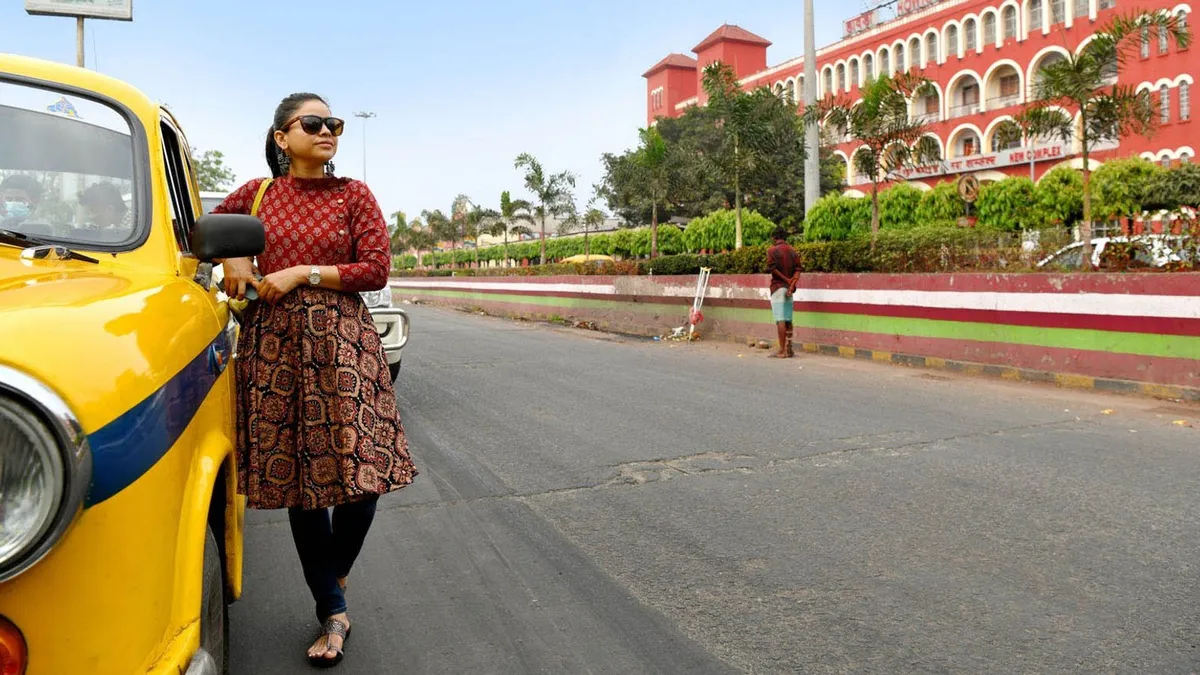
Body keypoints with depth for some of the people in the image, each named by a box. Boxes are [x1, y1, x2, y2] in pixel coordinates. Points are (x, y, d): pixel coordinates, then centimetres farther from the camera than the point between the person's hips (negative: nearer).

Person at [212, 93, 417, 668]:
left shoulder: (353, 195, 4)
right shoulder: (257, 194, 10)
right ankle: (332, 612, 17)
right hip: (274, 343, 2)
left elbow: (376, 270, -4)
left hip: (340, 338, -1)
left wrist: (303, 273, -10)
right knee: (298, 474, 4)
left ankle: (335, 581, 20)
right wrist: (233, 256, 6)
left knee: (363, 471, -10)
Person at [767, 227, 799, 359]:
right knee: (788, 319, 10)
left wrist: (786, 279, -7)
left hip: (778, 287, -5)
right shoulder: (792, 250, 10)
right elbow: (797, 270, 1)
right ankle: (789, 349, 13)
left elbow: (772, 268, -16)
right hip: (789, 288, 6)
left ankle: (782, 350, -7)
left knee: (780, 319, -6)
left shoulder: (772, 250, -6)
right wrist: (791, 285, -7)